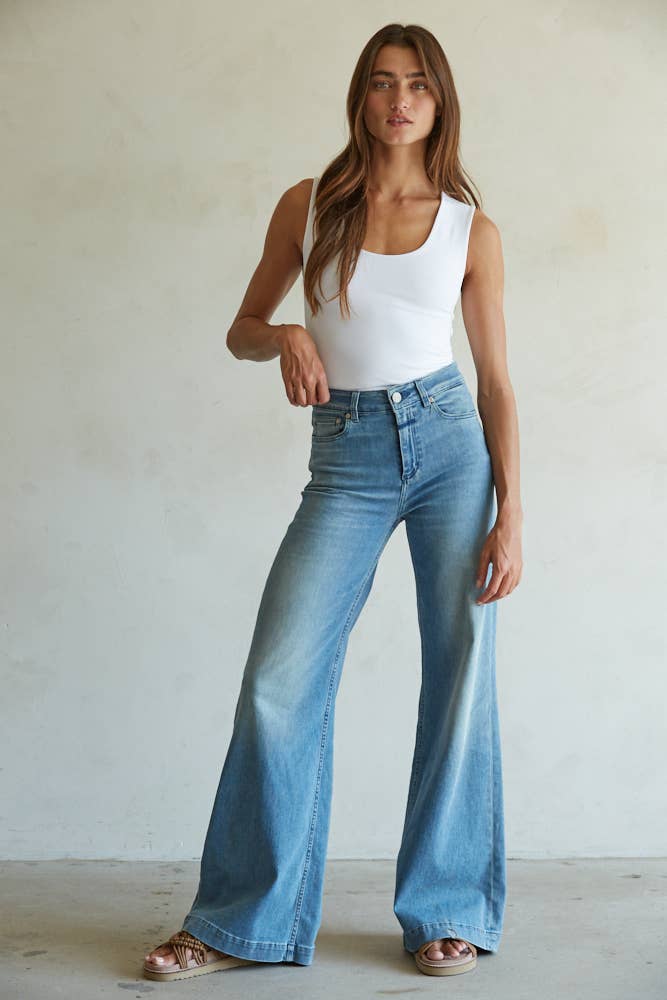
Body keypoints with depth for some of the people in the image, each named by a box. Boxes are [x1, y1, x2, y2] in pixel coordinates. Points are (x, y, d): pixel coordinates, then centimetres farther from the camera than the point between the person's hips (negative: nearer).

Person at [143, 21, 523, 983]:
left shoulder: (472, 229, 5)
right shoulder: (308, 207, 6)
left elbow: (497, 381, 5)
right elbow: (241, 329, 12)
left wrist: (511, 517, -2)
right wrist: (285, 337, -12)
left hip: (450, 442, 0)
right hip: (346, 459, 0)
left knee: (461, 677, 1)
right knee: (278, 684, -6)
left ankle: (447, 913, 16)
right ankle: (245, 921, 9)